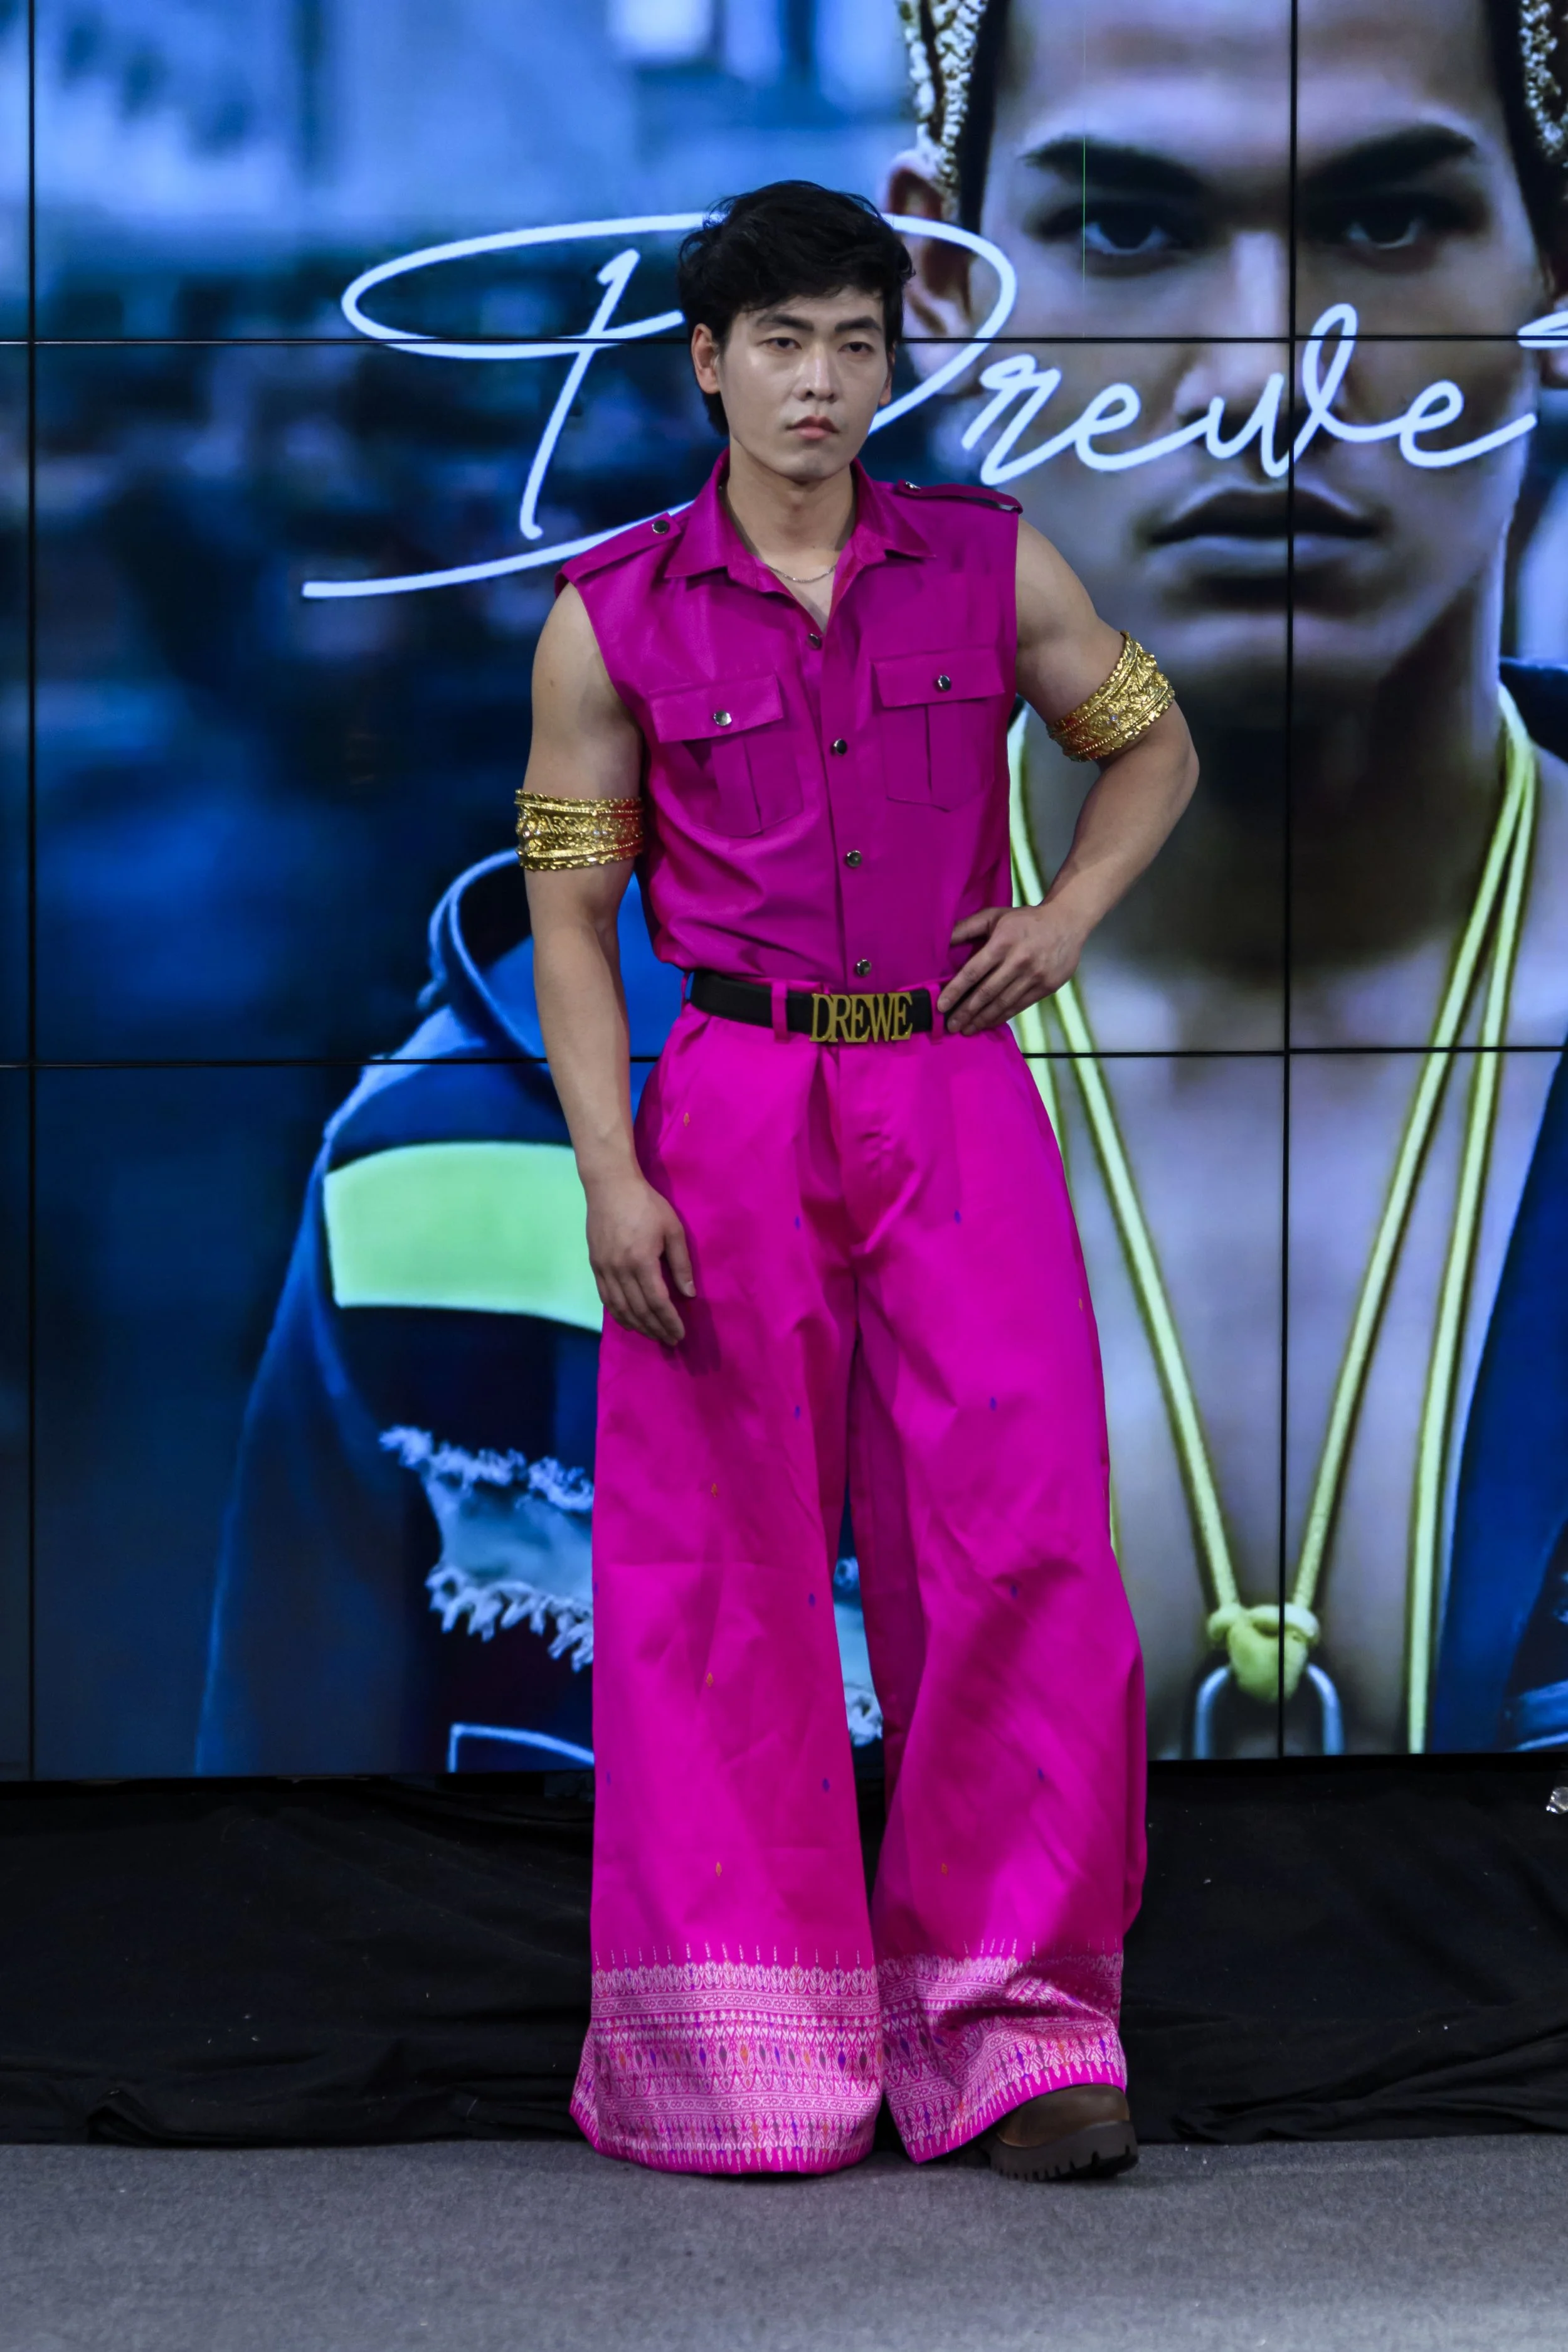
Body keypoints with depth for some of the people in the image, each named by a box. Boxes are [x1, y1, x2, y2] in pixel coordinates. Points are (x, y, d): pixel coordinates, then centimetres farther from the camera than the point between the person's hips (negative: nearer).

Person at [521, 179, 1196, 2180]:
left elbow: (1152, 746, 21)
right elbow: (569, 916, 3)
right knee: (722, 1572, 1)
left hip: (956, 1105, 1)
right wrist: (608, 1173, -7)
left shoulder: (992, 569, 6)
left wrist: (1071, 915, 3)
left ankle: (1013, 2036, 4)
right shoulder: (612, 618, 3)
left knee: (1020, 1553, -6)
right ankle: (742, 2065, 11)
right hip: (733, 1107, -1)